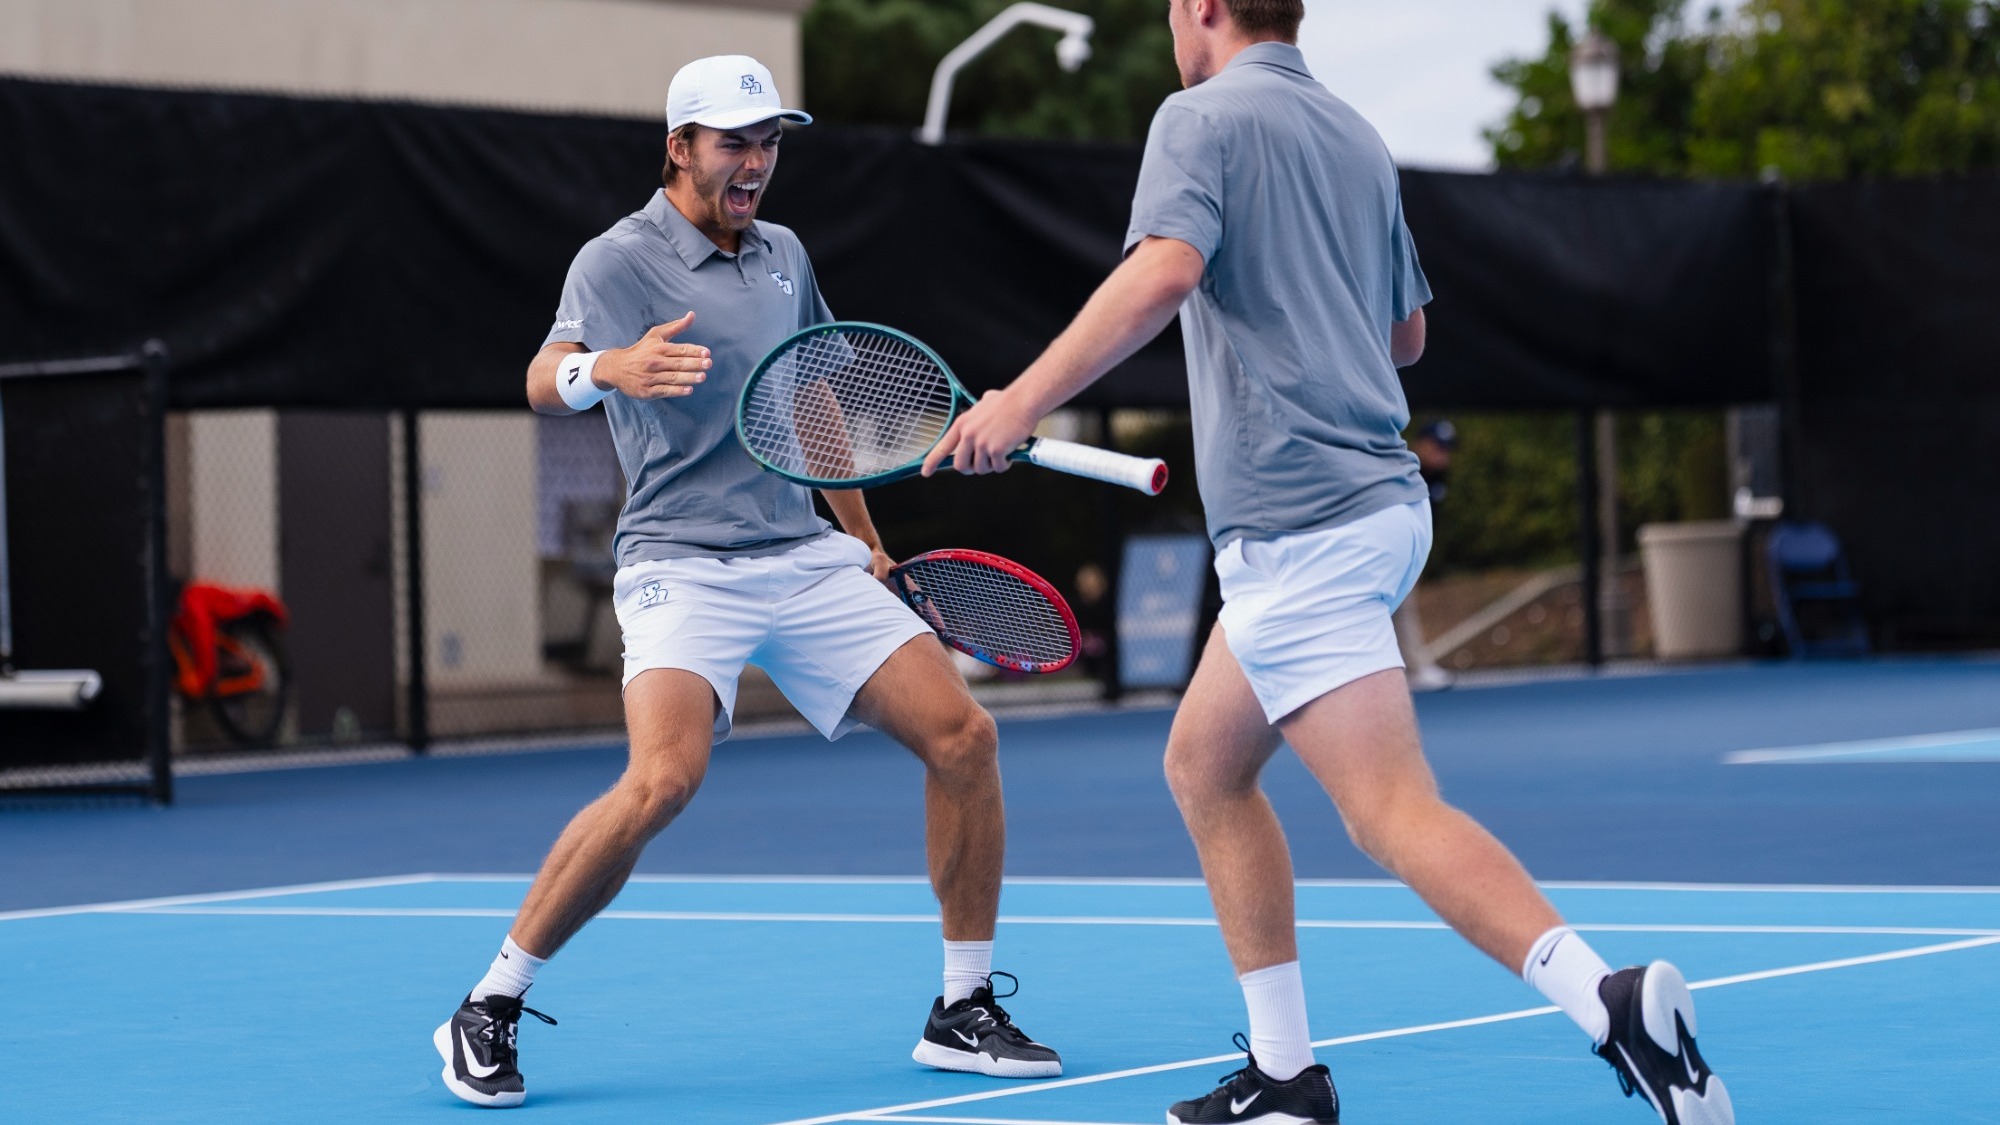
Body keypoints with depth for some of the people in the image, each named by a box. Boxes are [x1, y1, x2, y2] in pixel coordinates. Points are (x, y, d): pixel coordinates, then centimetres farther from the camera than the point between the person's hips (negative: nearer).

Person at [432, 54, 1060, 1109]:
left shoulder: (784, 255, 14)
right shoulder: (619, 261, -6)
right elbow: (546, 380, -23)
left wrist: (866, 541, 29)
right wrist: (603, 368, -46)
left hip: (809, 558, 6)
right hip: (682, 568, -6)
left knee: (962, 736, -6)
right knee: (662, 781, -27)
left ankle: (963, 1012, 7)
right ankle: (487, 1013, -12)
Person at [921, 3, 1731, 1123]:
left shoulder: (1203, 118, -6)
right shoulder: (1356, 137, 17)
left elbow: (1162, 274, -25)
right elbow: (1406, 333, 25)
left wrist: (1024, 400, -25)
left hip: (1299, 523, -9)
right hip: (1379, 494, 9)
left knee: (1395, 812, -14)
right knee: (1204, 764, 18)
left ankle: (1616, 1001, -30)